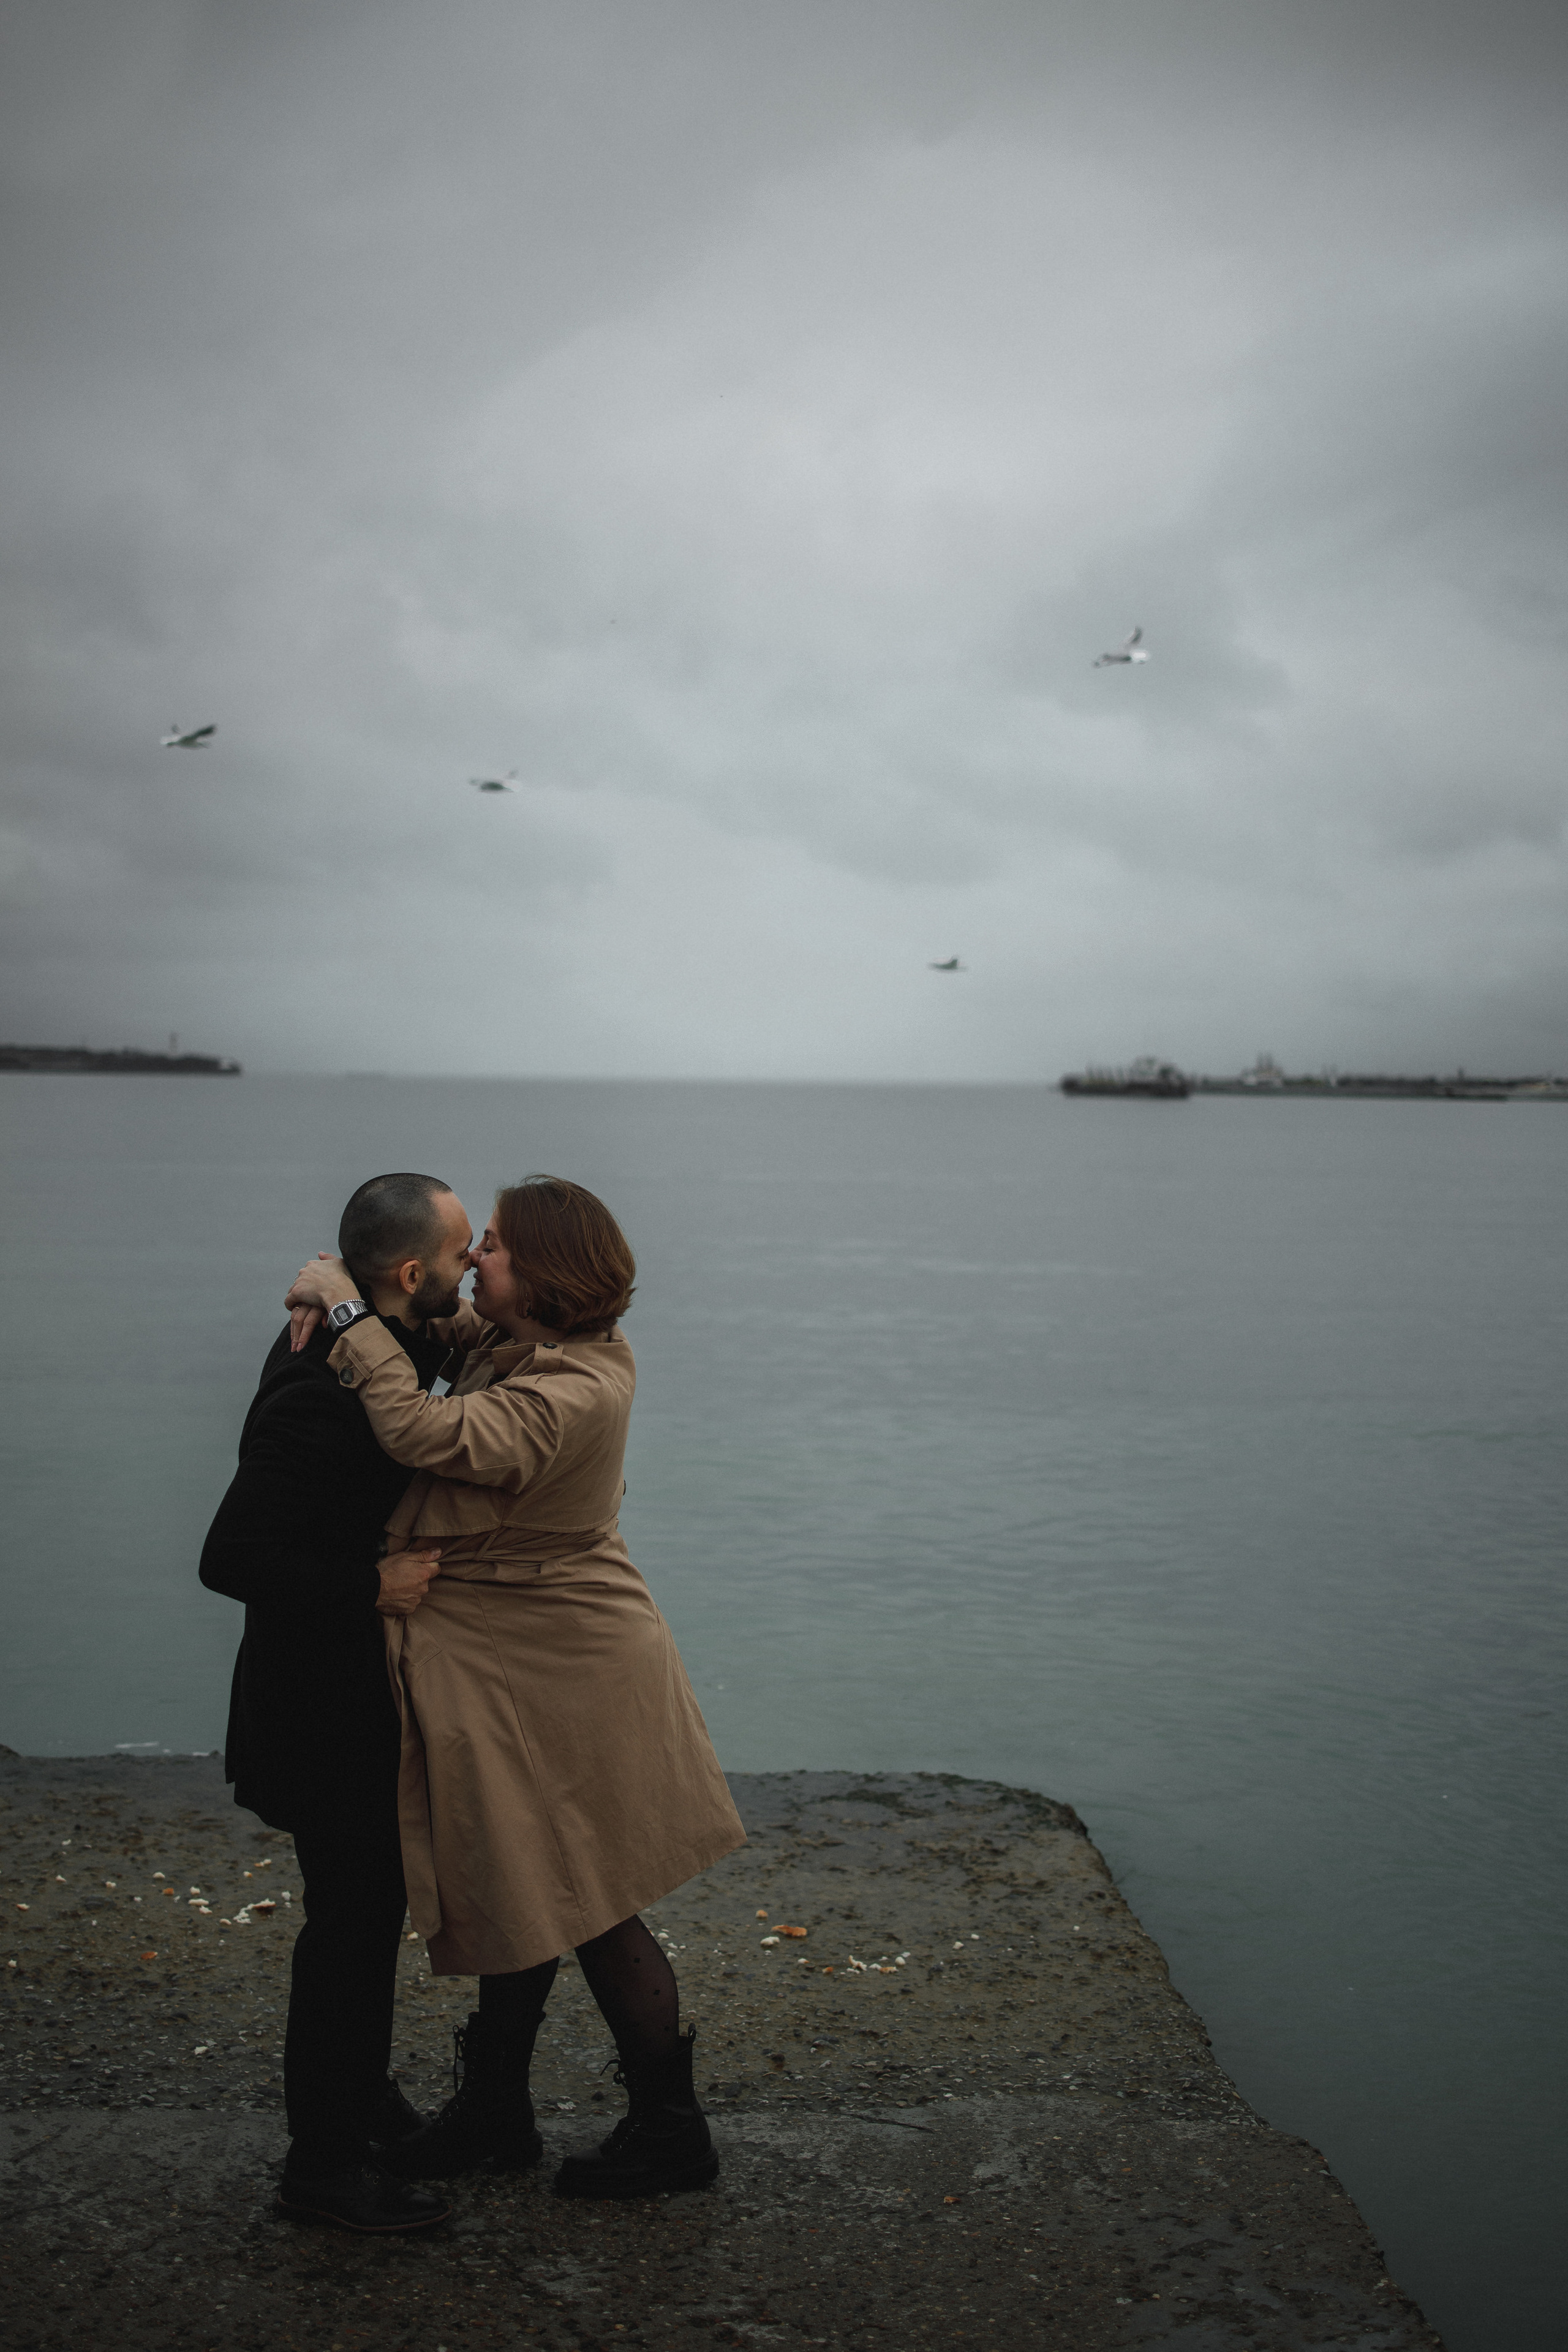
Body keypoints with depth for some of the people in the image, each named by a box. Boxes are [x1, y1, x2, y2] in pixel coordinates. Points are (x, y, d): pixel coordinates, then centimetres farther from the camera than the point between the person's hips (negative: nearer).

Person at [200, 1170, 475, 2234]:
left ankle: (362, 2096, 41)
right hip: (324, 1699, -10)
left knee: (374, 1902, 22)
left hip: (363, 1688, 10)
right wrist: (373, 1586, -28)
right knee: (351, 1914, 3)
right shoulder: (323, 1391, -29)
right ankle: (324, 2158, 18)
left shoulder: (379, 1350, 1)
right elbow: (233, 1557, -29)